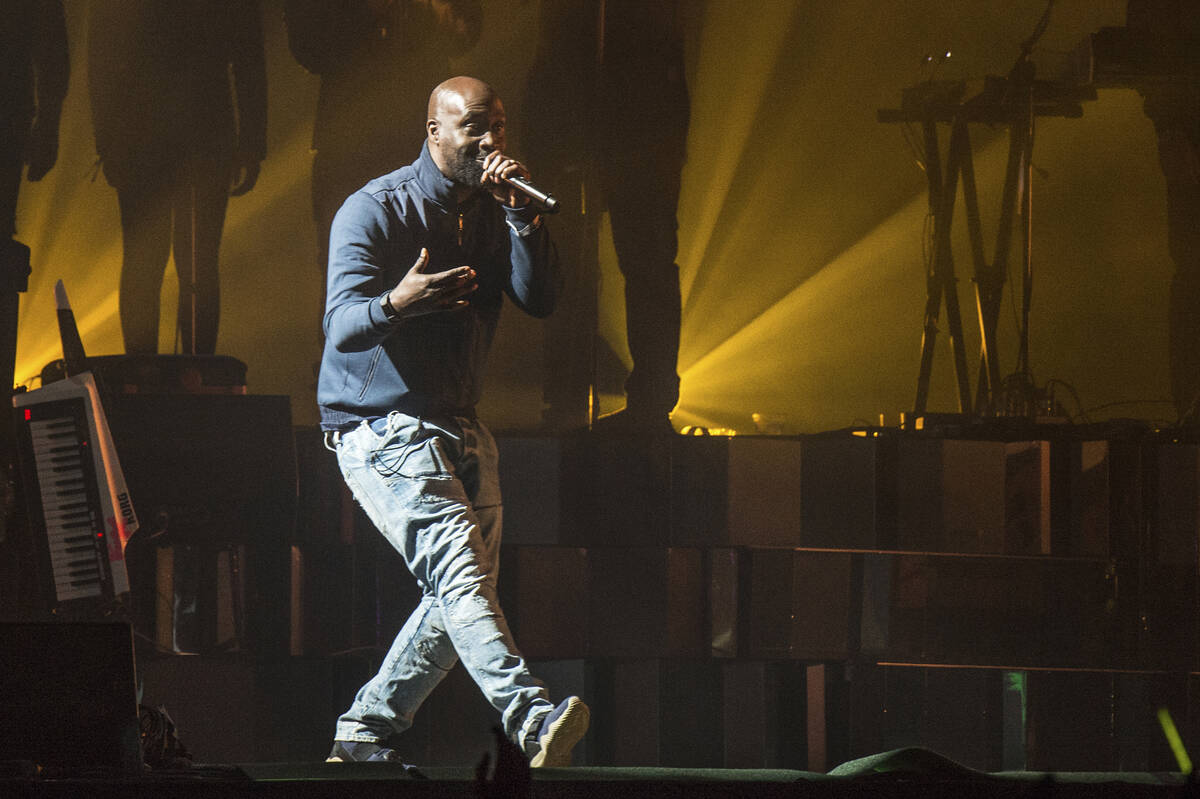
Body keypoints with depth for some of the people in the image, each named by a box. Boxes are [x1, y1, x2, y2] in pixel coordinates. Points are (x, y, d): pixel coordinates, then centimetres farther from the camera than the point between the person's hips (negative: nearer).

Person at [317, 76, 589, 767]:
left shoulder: (494, 213, 10)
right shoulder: (375, 210, -10)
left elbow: (541, 298, -4)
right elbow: (342, 325, -21)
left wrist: (520, 211, -16)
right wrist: (396, 304, -43)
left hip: (460, 426, 8)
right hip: (380, 427, -8)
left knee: (463, 594, 7)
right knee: (459, 567, -24)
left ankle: (366, 735, 19)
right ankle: (532, 722, -41)